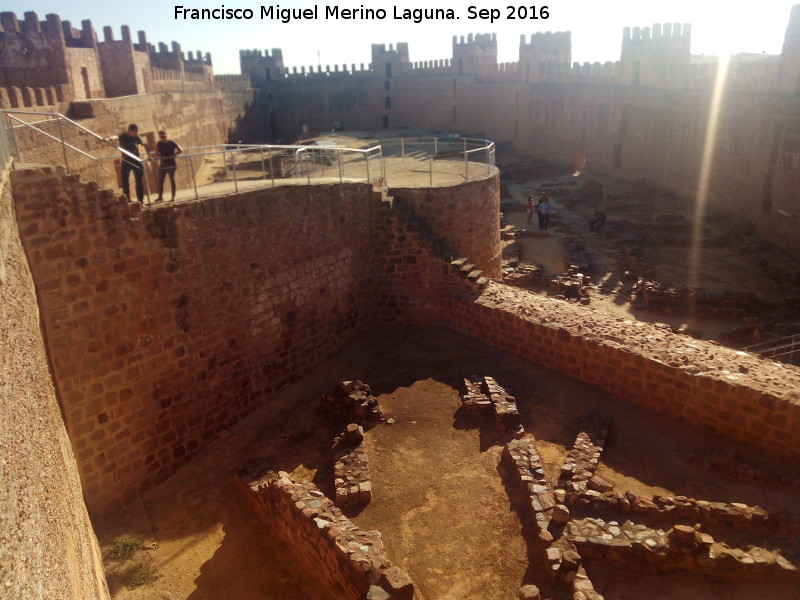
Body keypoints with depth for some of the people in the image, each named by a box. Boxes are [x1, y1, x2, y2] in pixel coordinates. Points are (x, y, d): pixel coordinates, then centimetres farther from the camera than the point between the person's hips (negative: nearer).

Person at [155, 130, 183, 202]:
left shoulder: (171, 143, -9)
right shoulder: (159, 144, 3)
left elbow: (180, 150, -9)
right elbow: (157, 152, 16)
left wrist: (173, 155, -16)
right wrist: (160, 156, -4)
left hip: (171, 164, -4)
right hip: (162, 164, 4)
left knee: (172, 180, -1)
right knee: (160, 180, 2)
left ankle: (173, 196, 7)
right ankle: (160, 196, 10)